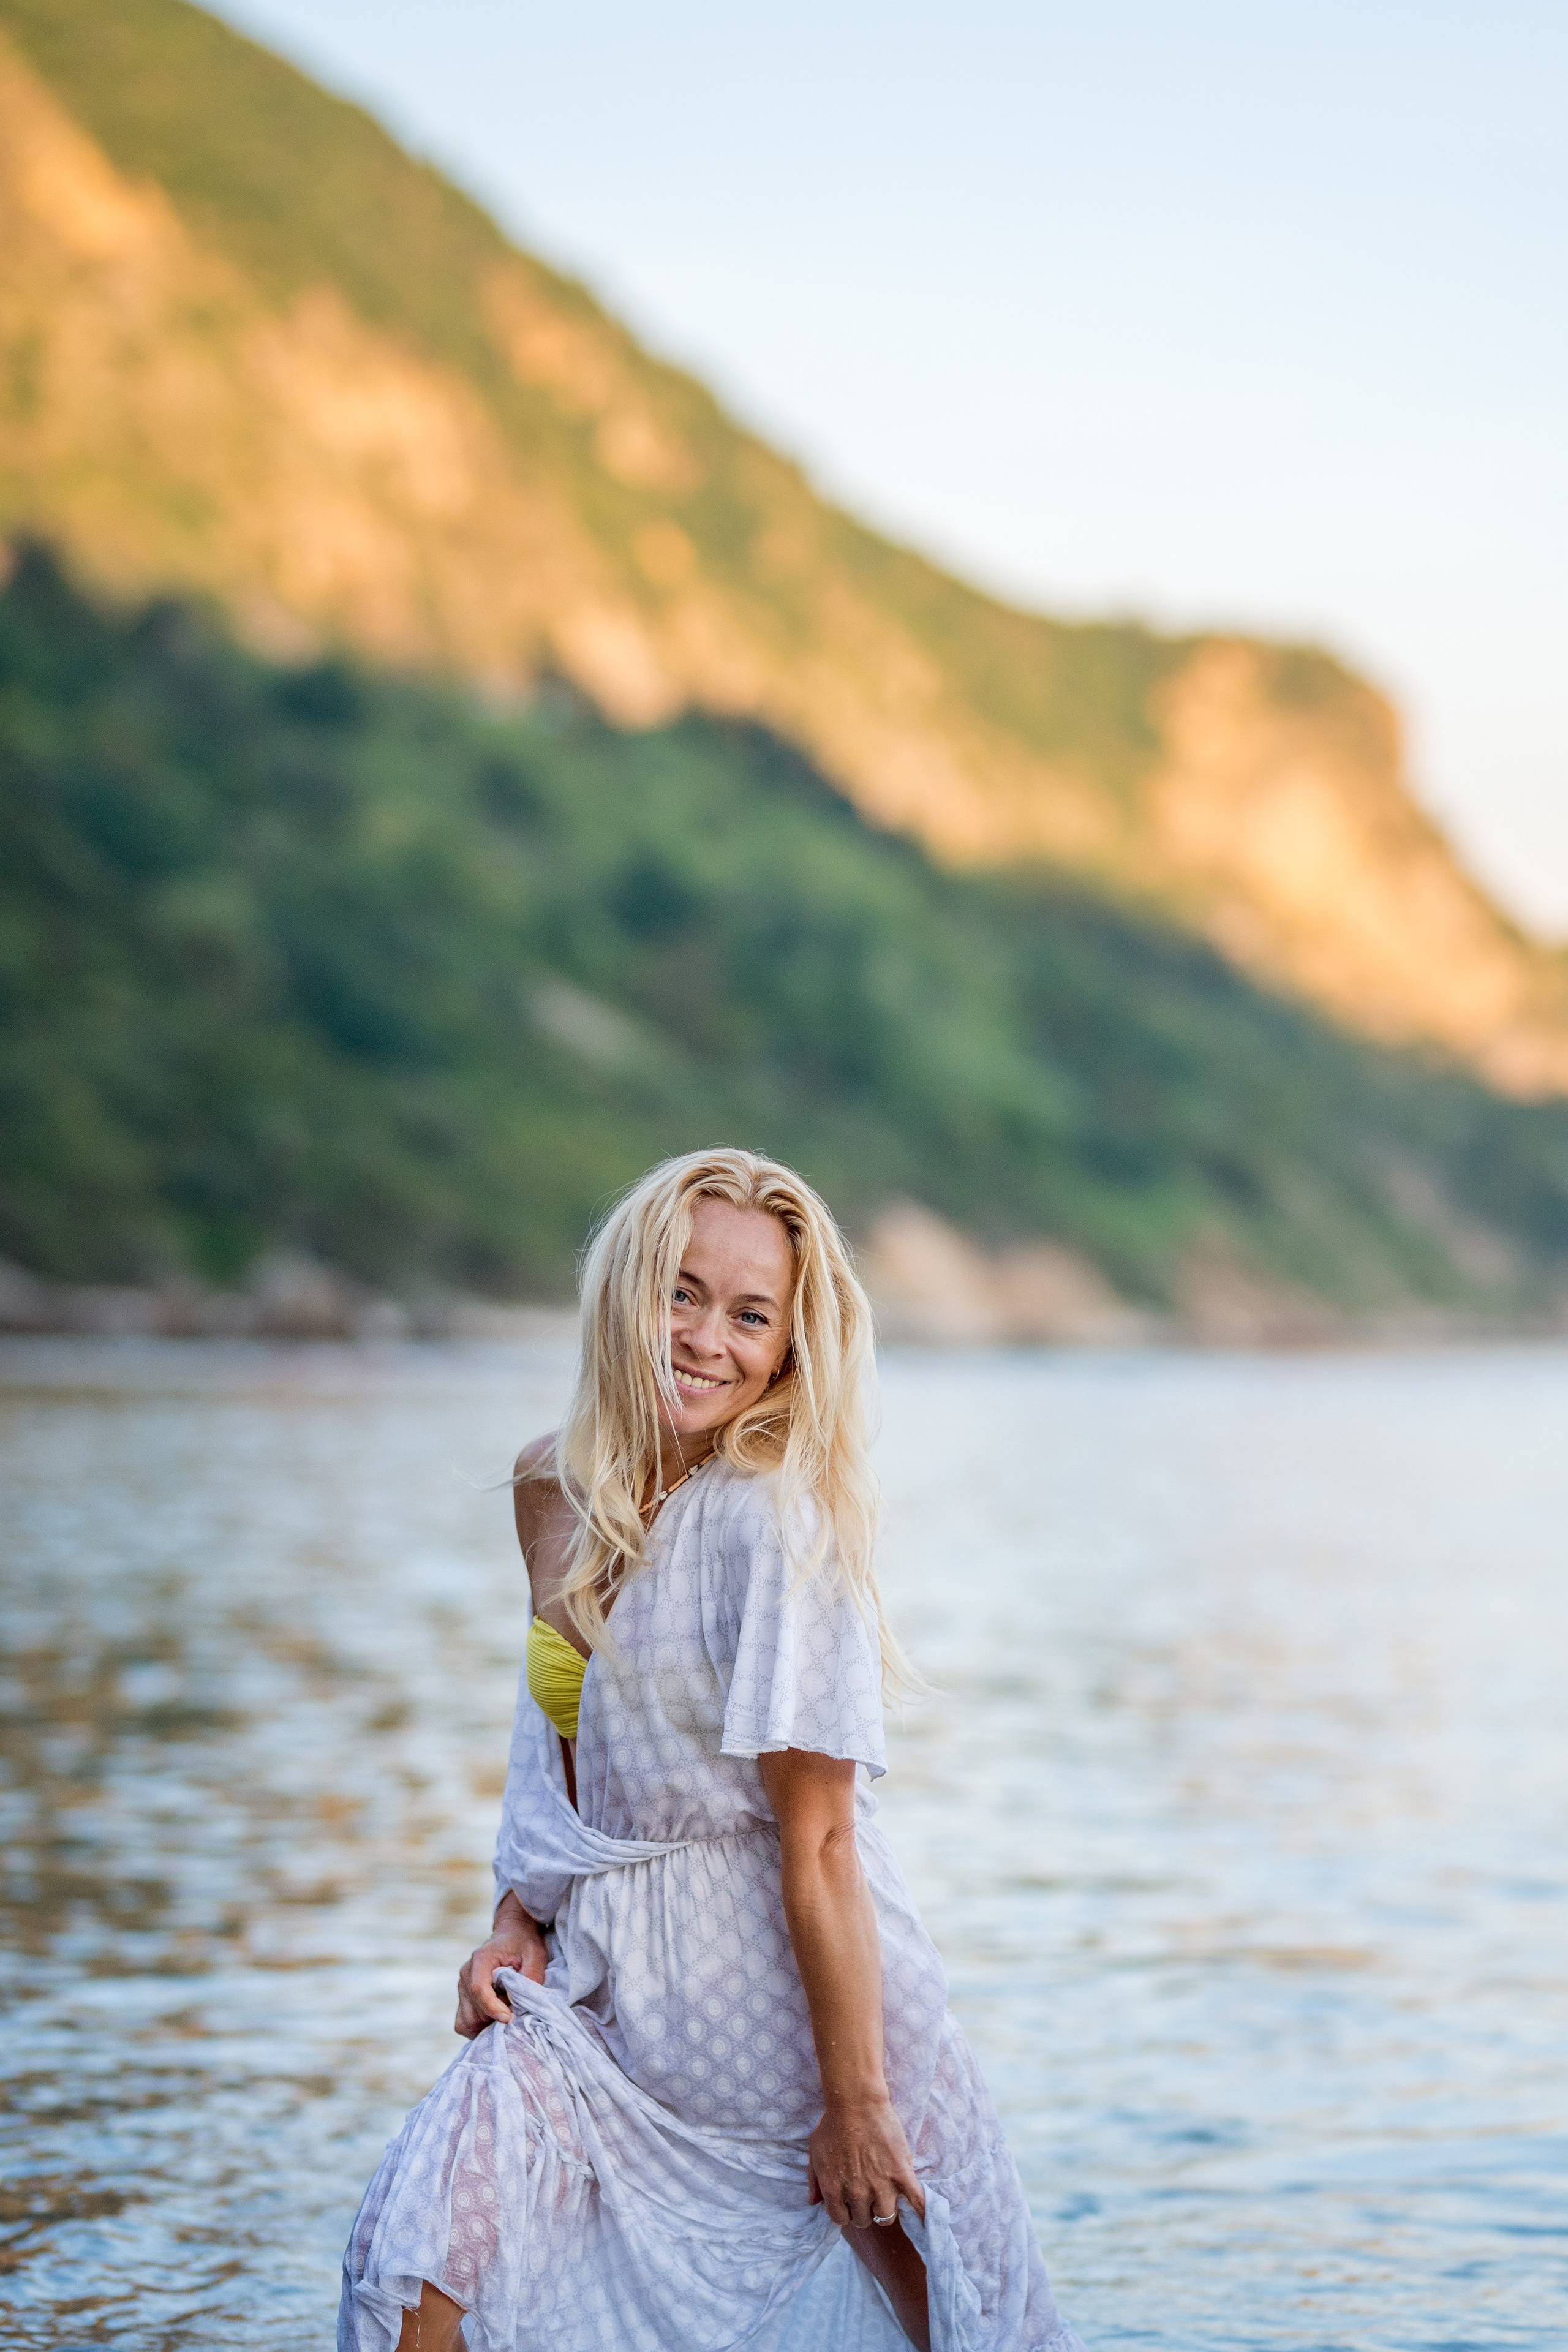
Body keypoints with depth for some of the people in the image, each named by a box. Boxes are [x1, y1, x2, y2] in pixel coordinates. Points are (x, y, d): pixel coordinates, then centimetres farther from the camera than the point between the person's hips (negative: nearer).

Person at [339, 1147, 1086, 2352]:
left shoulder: (773, 1525, -19)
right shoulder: (556, 1493, 3)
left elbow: (819, 1842, -20)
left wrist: (856, 2100, -18)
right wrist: (516, 1924, 3)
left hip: (781, 1989, -6)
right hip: (611, 1983, 6)